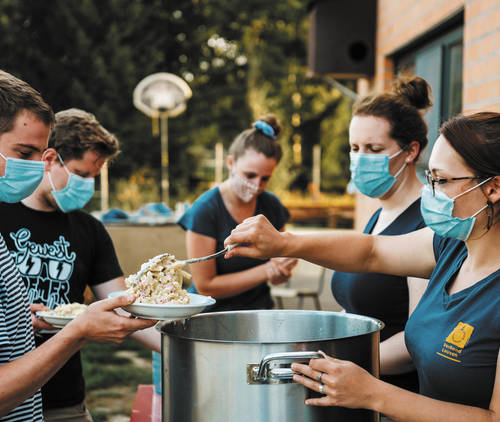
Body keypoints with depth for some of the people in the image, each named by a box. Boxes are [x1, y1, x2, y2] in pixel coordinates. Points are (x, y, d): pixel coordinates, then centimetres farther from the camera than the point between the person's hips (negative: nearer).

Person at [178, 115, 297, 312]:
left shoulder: (272, 206, 6)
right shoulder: (204, 210, -10)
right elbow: (205, 286, -9)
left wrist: (282, 270, -9)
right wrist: (265, 271, -12)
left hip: (259, 310, 4)